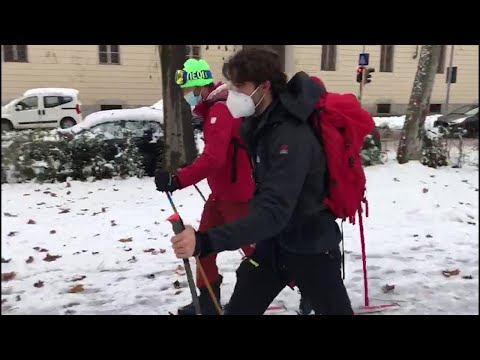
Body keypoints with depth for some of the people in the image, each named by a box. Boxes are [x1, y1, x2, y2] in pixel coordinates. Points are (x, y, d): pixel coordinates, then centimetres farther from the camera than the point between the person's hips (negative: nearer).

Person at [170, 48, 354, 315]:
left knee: (335, 310, 12)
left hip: (311, 247, -7)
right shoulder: (261, 122, -4)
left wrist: (206, 241, -47)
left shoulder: (292, 135, -30)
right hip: (274, 241, 8)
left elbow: (274, 212, -39)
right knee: (238, 310, 9)